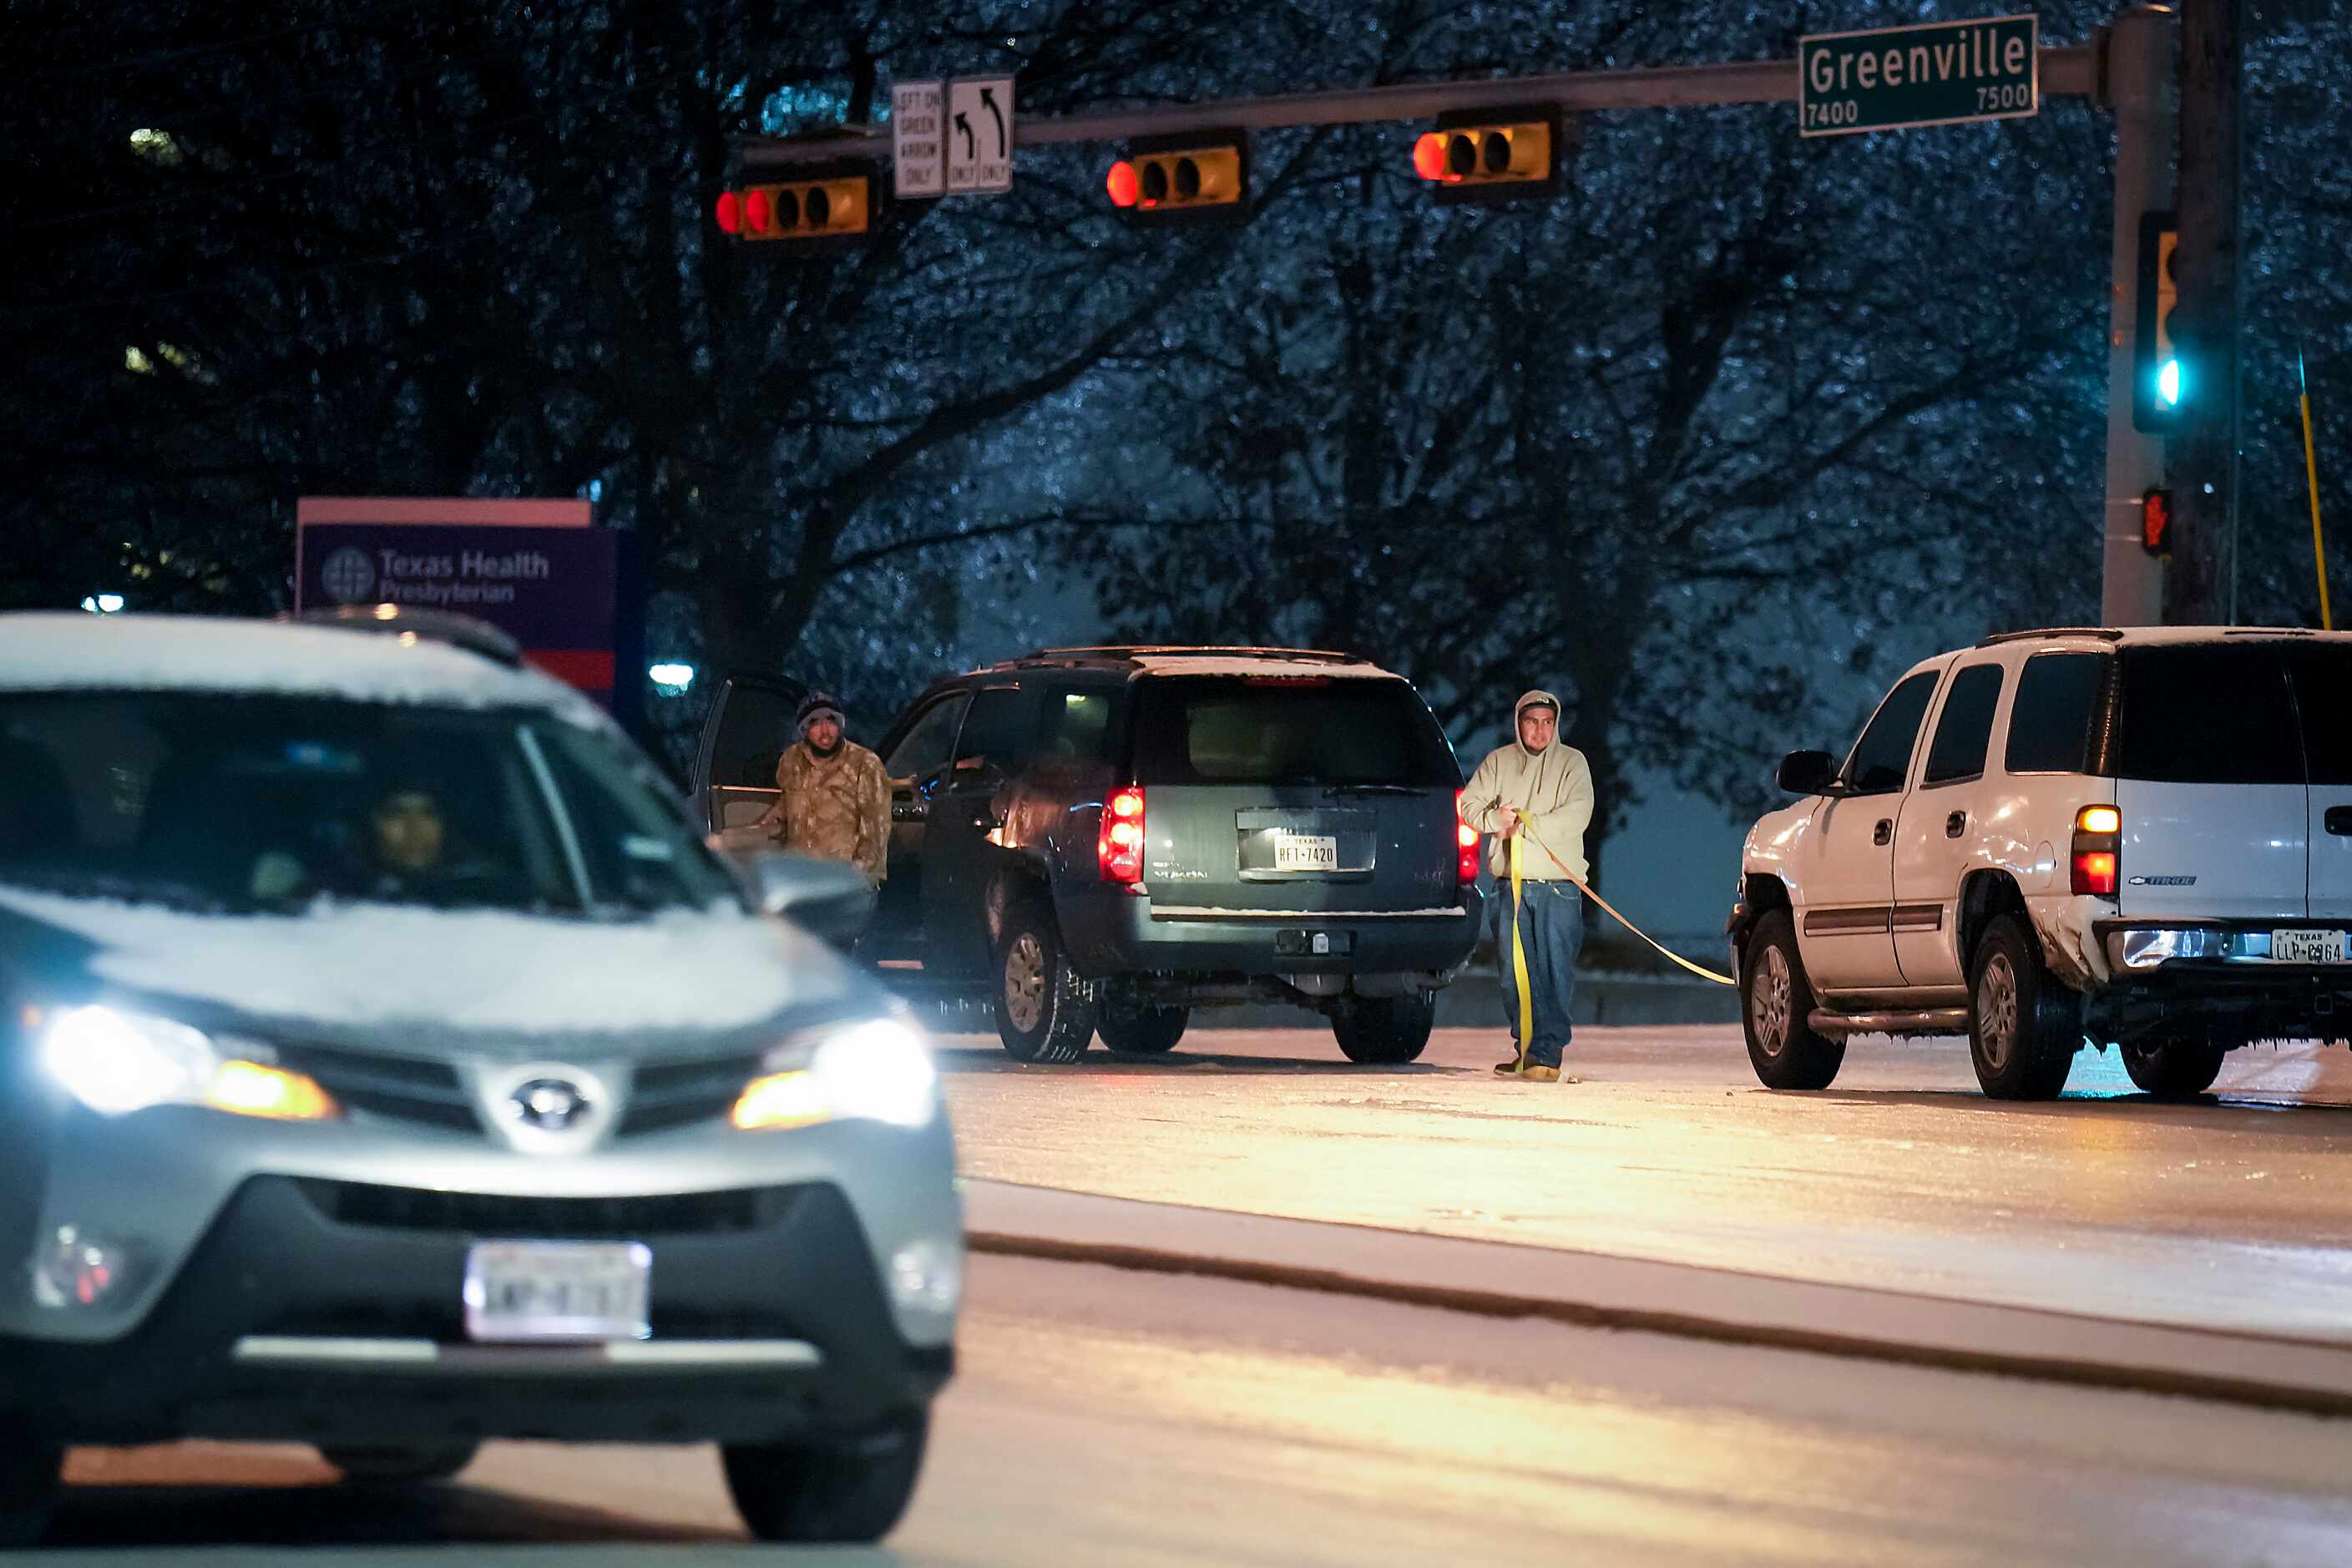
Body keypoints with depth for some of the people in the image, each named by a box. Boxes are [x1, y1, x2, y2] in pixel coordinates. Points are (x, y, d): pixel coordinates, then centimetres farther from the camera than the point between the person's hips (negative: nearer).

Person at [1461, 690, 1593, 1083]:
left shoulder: (1571, 763, 4)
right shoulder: (1499, 762, 13)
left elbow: (1576, 815, -9)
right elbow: (1470, 804, 6)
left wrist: (1523, 826, -13)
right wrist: (1496, 819, -14)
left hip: (1558, 885, -3)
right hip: (1511, 884, 3)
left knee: (1555, 973, -8)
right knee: (1515, 972, 4)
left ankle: (1547, 1054, -10)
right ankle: (1526, 1049, 12)